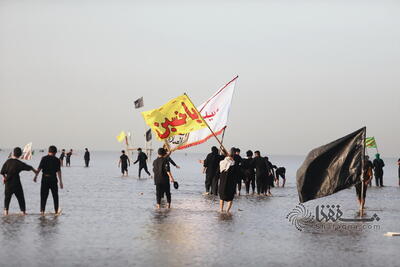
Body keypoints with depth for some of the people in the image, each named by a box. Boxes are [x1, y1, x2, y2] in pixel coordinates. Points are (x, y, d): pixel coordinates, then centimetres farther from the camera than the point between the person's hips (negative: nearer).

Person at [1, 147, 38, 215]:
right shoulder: (19, 163, -10)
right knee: (20, 197, 8)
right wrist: (35, 171, 20)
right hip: (16, 183, -2)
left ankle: (6, 210, 3)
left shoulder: (7, 161, -2)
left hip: (8, 183, 2)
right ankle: (23, 211, 9)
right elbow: (29, 167, 2)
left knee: (7, 197, 13)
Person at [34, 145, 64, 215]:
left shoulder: (44, 158, -3)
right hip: (53, 178, 0)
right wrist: (60, 182, 0)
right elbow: (58, 171, -3)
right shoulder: (57, 160, -1)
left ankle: (42, 210, -3)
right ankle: (56, 210, 16)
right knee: (55, 195, 13)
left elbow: (39, 168, -7)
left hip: (45, 178, 0)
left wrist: (36, 176, 4)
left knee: (43, 195, 4)